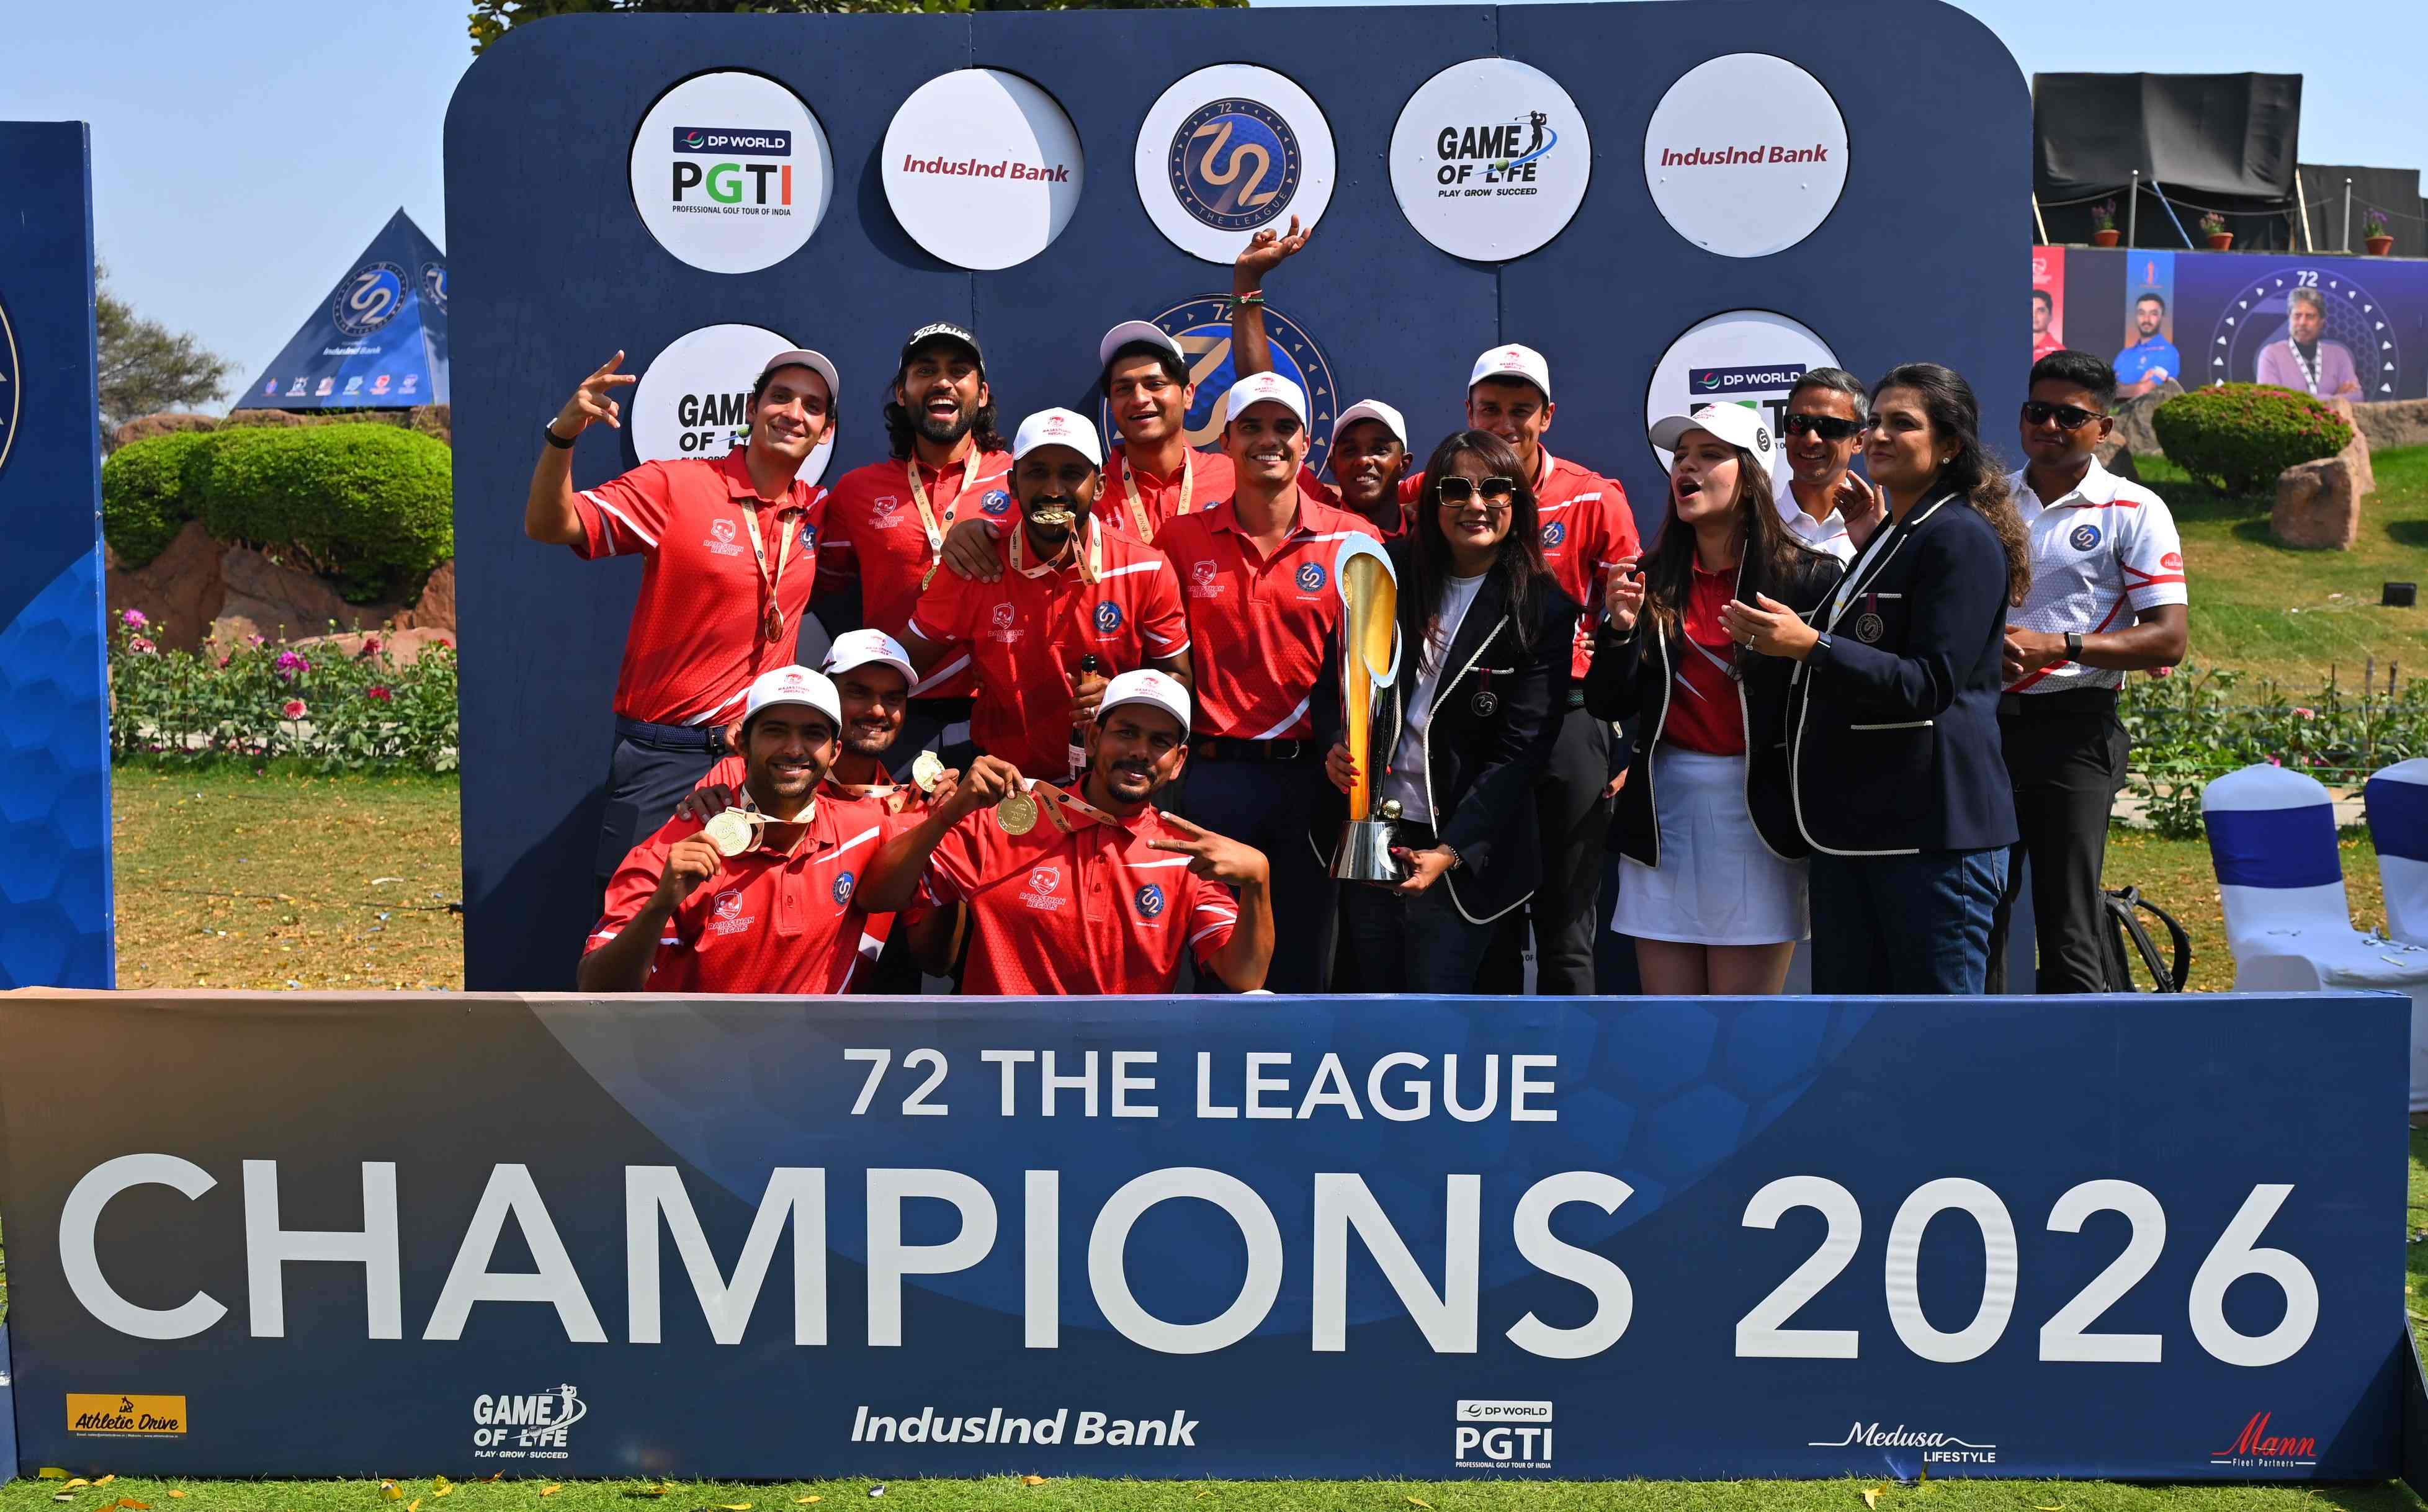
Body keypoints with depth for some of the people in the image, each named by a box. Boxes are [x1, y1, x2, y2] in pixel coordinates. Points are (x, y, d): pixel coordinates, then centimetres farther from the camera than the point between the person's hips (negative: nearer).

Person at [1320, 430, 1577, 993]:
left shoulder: (1544, 611, -7)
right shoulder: (1390, 572, 1)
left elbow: (1521, 750, -11)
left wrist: (1450, 851, -19)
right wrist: (1334, 745, -12)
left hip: (1463, 846, -3)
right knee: (1374, 987, 13)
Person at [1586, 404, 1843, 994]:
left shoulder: (1805, 577, -5)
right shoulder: (1650, 580, 6)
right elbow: (1608, 706, 4)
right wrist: (1620, 628, -11)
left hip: (1757, 812, -4)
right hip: (1663, 810, 4)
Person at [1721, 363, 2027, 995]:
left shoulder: (1961, 538, -9)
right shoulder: (1883, 540, 21)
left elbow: (1930, 684, -20)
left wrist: (1811, 646, -27)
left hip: (1931, 829, -9)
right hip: (1853, 823, 10)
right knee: (1843, 987, 11)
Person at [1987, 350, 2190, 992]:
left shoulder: (2134, 511, -1)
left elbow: (2170, 639, -8)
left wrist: (2059, 645, -20)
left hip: (2070, 730, -4)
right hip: (1980, 723, 4)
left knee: (2069, 940, -4)